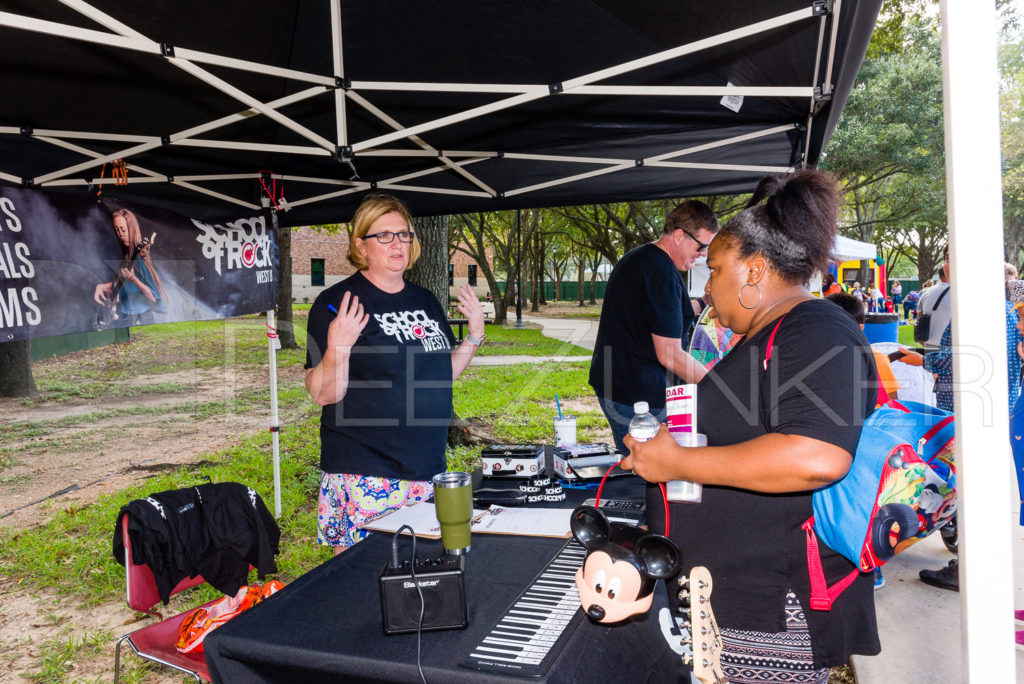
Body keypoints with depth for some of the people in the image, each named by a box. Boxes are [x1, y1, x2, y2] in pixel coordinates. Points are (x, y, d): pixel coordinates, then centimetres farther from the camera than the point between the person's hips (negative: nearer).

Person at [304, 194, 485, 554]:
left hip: (427, 470, 6)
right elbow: (322, 395, -11)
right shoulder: (335, 303, -8)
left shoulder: (425, 300, 12)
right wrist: (338, 348, -27)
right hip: (364, 476, -6)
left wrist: (475, 336, 8)